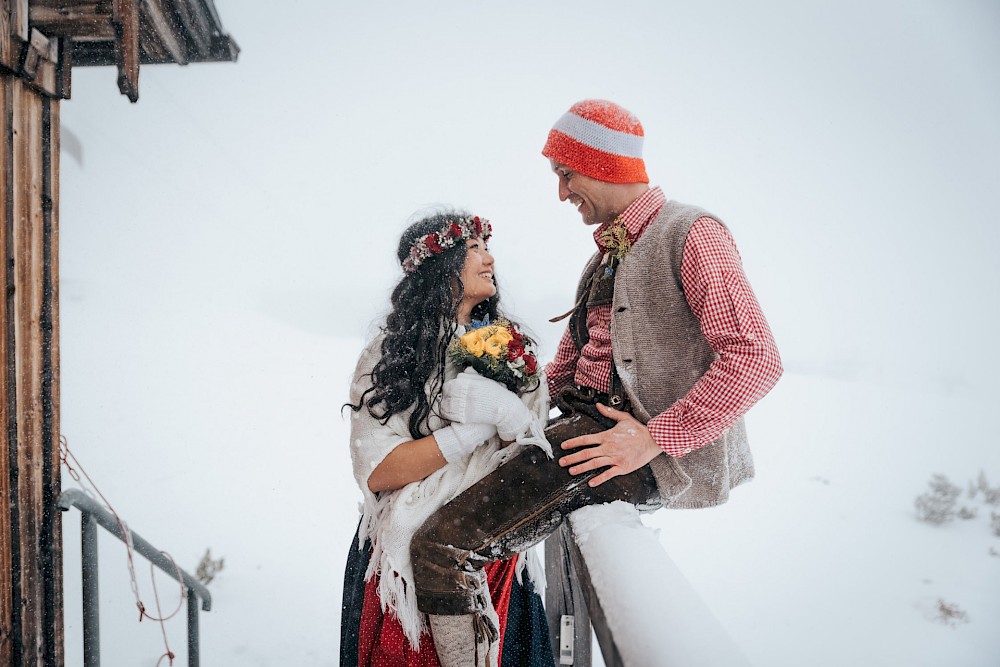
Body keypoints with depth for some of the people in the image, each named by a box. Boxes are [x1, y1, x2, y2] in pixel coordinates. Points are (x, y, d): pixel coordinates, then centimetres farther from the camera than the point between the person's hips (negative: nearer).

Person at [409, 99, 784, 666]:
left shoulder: (691, 233, -5)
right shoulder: (607, 252, 23)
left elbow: (755, 358, -16)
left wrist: (653, 437, -21)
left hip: (656, 453, -10)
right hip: (583, 423, 10)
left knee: (438, 546, -22)